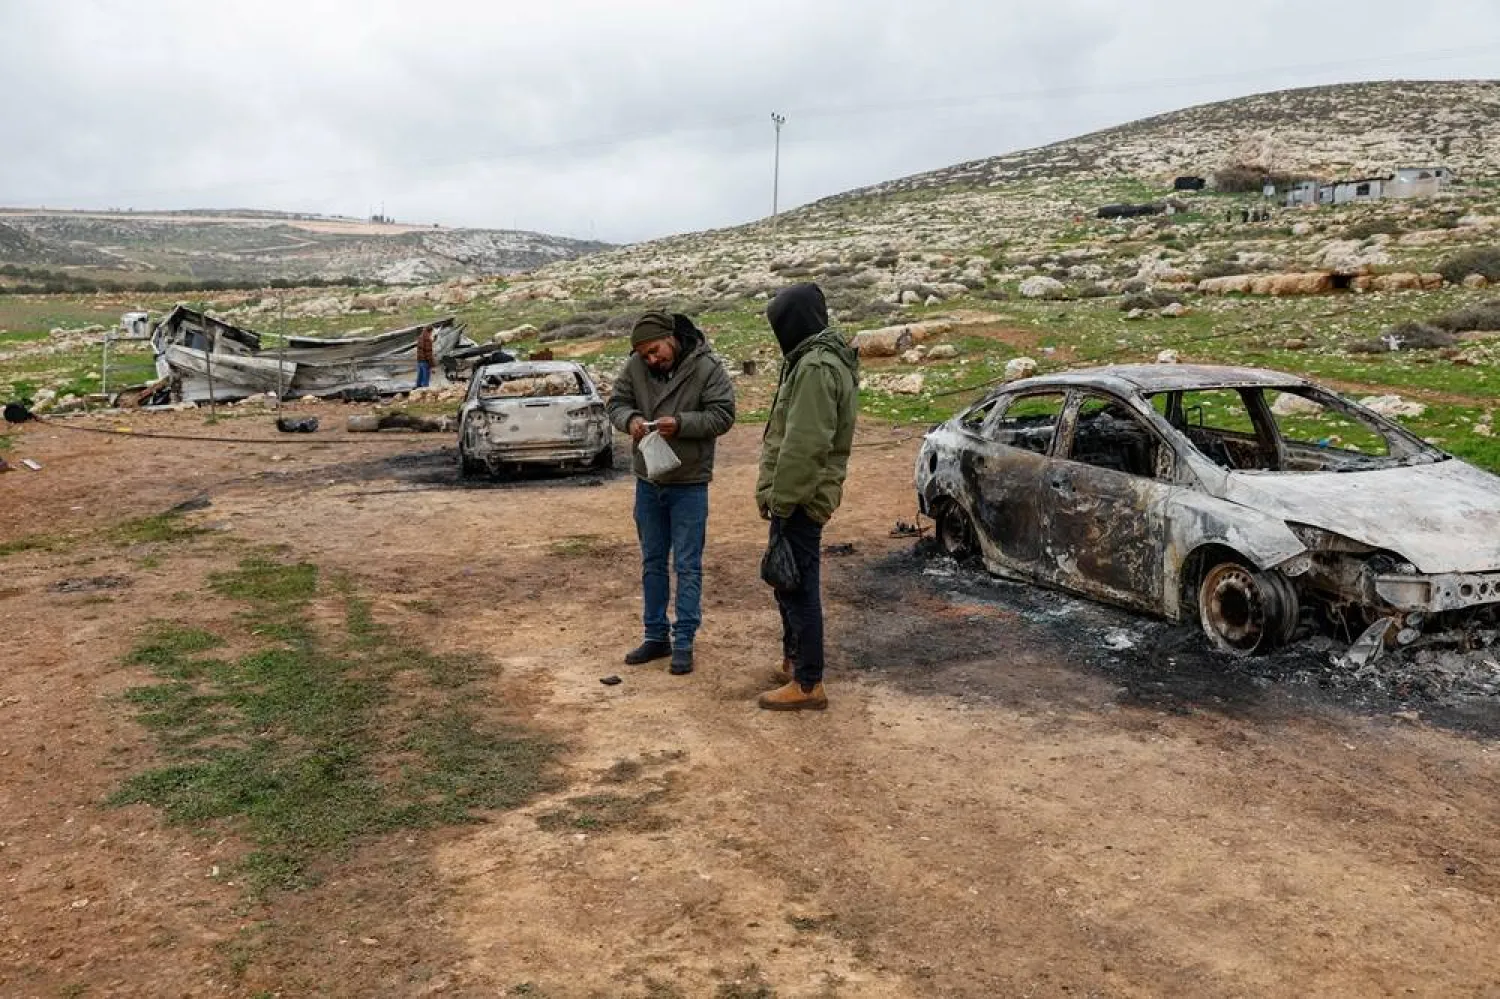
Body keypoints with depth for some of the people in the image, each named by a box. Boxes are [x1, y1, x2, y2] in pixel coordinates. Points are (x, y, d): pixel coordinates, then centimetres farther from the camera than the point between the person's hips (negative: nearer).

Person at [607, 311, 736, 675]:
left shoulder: (707, 368, -13)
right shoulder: (636, 366, -2)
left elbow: (722, 415, -13)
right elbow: (616, 402, 5)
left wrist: (681, 423, -26)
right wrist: (630, 419, -17)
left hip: (689, 484, -4)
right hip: (647, 482, 5)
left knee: (687, 566, 1)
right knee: (652, 562, 14)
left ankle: (684, 641, 10)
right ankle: (656, 636, 26)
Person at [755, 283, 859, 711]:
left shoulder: (816, 367, -19)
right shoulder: (820, 359, 15)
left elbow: (804, 446, -25)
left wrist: (781, 499, -19)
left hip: (800, 498, -10)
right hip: (800, 495, 10)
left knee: (798, 587, -3)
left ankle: (808, 684, 5)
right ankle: (793, 660, 34)